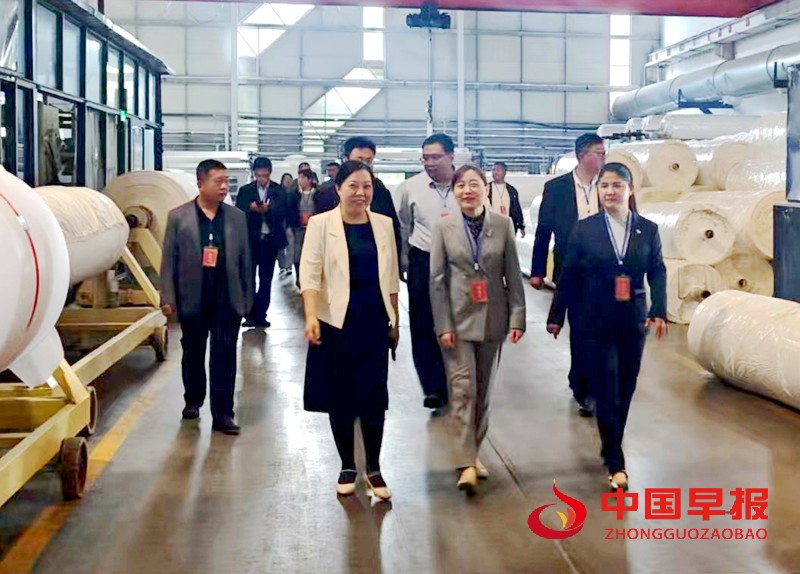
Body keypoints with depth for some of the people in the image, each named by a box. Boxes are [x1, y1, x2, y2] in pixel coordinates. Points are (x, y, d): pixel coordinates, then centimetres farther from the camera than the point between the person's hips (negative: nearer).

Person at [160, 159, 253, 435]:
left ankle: (222, 413, 5)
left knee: (225, 357, 0)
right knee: (193, 353, 14)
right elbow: (169, 260, -1)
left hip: (228, 300, 0)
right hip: (192, 299, 0)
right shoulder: (178, 217, -1)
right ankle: (193, 400, 33)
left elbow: (245, 261, 7)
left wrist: (247, 298, 5)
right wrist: (167, 298, -5)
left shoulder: (237, 217, 4)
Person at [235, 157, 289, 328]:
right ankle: (250, 314, 6)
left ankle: (261, 314, 13)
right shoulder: (245, 190, 4)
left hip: (270, 239, 0)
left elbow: (282, 213, -9)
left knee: (266, 279, 6)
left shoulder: (279, 191, 2)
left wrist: (267, 209, -28)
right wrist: (251, 209, -24)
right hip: (250, 239, 0)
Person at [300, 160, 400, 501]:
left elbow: (391, 277, 12)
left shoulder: (383, 224, 8)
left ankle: (374, 469, 13)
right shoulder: (321, 224, -2)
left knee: (373, 396, 0)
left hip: (374, 322, 2)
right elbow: (309, 273, -9)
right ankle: (347, 467, 21)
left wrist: (395, 322, 12)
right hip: (336, 321, -2)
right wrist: (311, 316, -21)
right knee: (340, 397, 6)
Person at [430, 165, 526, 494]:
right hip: (458, 319, -2)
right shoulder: (444, 227, -1)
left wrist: (517, 317, -4)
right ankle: (466, 463, -8)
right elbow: (437, 279, -2)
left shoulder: (502, 225, 2)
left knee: (483, 390, 10)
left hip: (492, 319, 2)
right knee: (462, 389, -8)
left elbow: (513, 275, 3)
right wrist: (443, 325, -8)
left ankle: (473, 451, 25)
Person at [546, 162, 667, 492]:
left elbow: (657, 273, 2)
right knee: (607, 394, -4)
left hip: (632, 323, 3)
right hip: (595, 324, -2)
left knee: (625, 391, 10)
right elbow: (568, 276, 1)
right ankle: (615, 464, 3)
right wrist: (556, 316, 3)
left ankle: (611, 448, 29)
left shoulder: (647, 230, 4)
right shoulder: (585, 229, -1)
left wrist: (659, 311, -9)